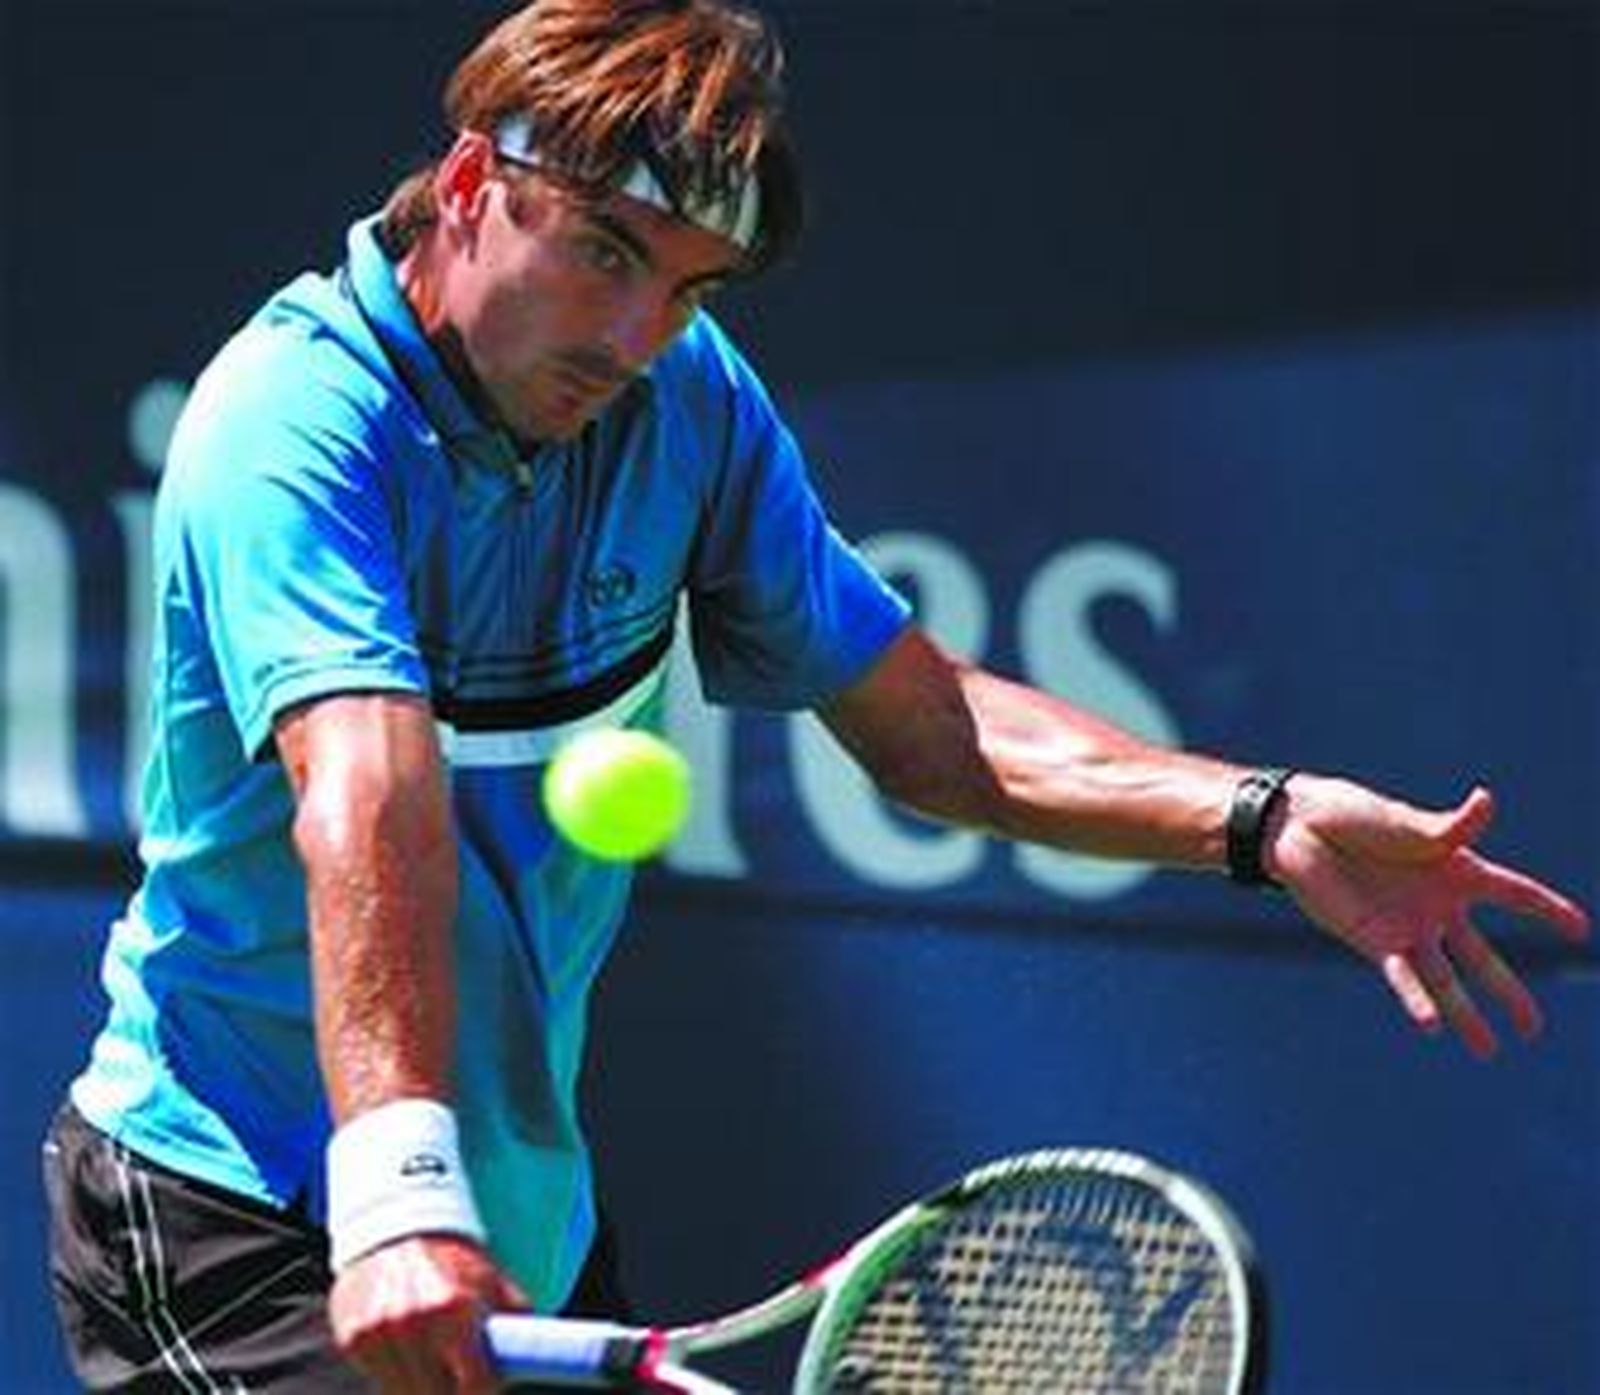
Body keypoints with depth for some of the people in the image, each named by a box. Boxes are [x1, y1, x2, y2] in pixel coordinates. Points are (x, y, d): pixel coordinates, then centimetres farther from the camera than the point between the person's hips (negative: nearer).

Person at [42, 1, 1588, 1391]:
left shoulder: (691, 401, 1)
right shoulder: (292, 424, -22)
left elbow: (920, 724, 9)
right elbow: (367, 807, -38)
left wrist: (1271, 822, -5)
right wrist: (394, 1187, -51)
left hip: (519, 1218, 8)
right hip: (243, 1216, -8)